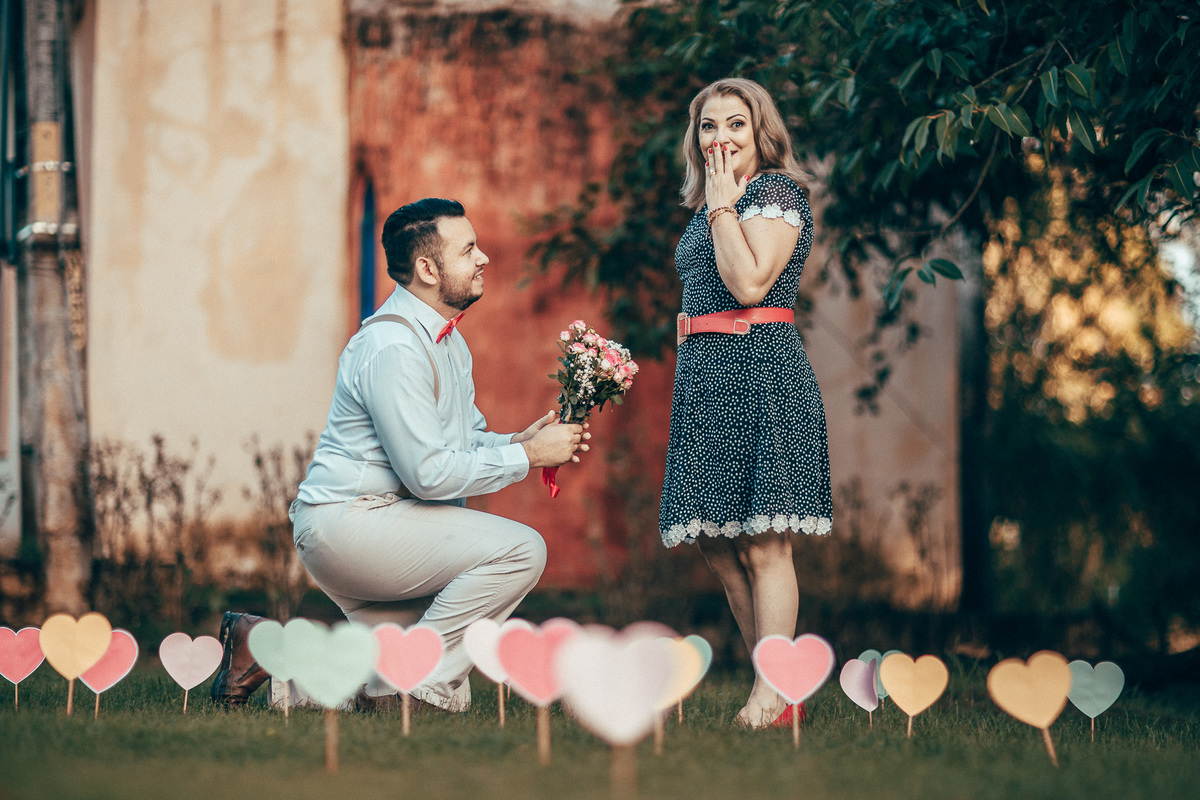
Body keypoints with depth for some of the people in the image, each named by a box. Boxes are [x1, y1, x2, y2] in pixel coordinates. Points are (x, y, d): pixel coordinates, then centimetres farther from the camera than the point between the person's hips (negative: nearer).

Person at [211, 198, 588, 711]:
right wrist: (527, 455, -17)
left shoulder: (447, 339, 14)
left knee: (450, 699, 8)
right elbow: (428, 473, -23)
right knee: (520, 550, -24)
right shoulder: (393, 348, -20)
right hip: (349, 521, -10)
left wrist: (517, 441, -3)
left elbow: (464, 440, 18)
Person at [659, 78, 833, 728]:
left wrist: (721, 207, -10)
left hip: (761, 374, -9)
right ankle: (775, 688, 14)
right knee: (719, 549, 8)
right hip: (703, 379, 9)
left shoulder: (777, 191, -4)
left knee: (763, 545, -10)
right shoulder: (710, 207, 21)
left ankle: (774, 697, -8)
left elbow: (750, 283, -17)